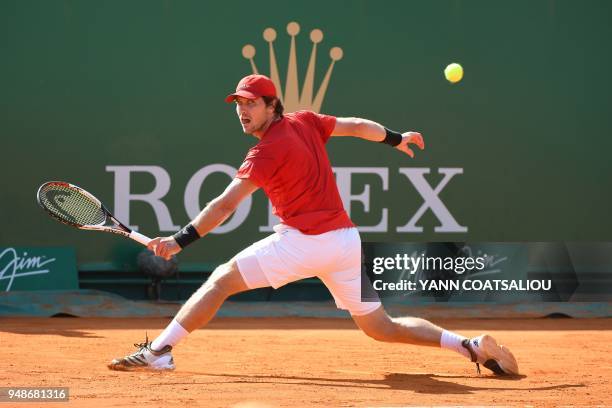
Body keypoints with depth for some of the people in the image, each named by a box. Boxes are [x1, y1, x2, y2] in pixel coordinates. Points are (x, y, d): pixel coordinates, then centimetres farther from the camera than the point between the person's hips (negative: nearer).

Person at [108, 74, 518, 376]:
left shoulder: (267, 152, -8)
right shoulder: (306, 122, 11)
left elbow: (225, 205, -16)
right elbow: (357, 126, 23)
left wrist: (180, 240, -19)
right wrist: (396, 139, 41)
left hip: (303, 241, -8)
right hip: (347, 240, 8)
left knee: (220, 280, -2)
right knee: (382, 327, 14)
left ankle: (159, 350, -10)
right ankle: (472, 345, 3)